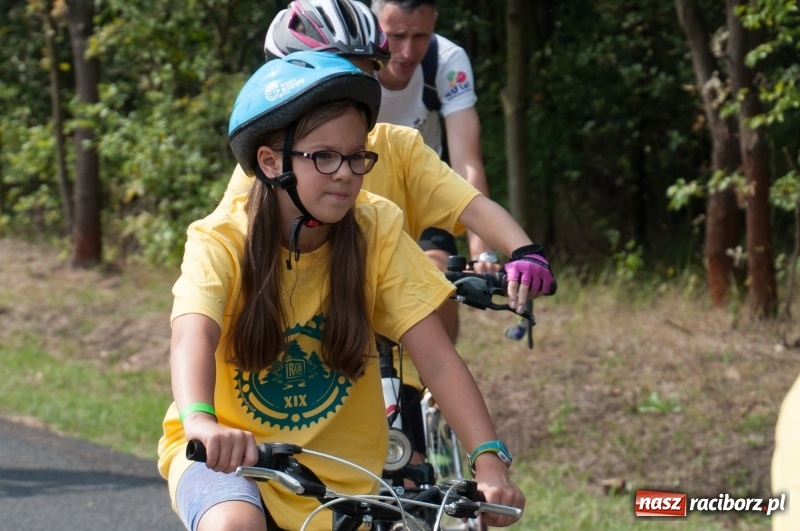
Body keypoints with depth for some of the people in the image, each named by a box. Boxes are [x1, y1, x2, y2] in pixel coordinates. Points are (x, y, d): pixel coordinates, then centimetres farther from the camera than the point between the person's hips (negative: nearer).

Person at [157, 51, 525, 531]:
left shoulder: (377, 230, -11)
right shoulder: (221, 241, -17)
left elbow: (438, 359, -16)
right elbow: (193, 336, -35)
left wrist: (490, 462, -30)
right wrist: (200, 422, -56)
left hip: (340, 475, 3)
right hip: (228, 455, -3)